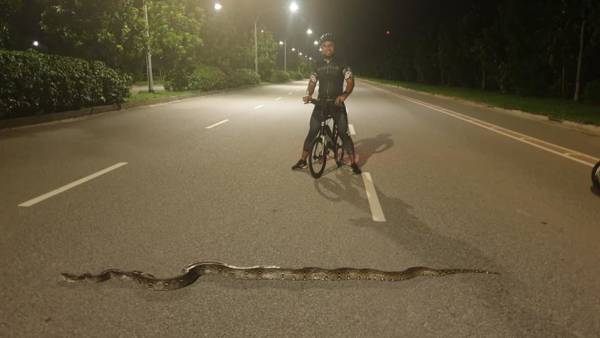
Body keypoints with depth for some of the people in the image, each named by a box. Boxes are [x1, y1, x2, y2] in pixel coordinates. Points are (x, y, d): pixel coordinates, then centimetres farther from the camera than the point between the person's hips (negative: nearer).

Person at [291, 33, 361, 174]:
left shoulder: (341, 64, -1)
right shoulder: (318, 65, 9)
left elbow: (350, 81, -11)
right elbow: (312, 82, 9)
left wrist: (344, 95, -30)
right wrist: (308, 95, -13)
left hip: (337, 102, -3)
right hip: (321, 102, 3)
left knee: (344, 133, -8)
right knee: (312, 131, 1)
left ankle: (353, 163, 0)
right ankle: (303, 160, 11)